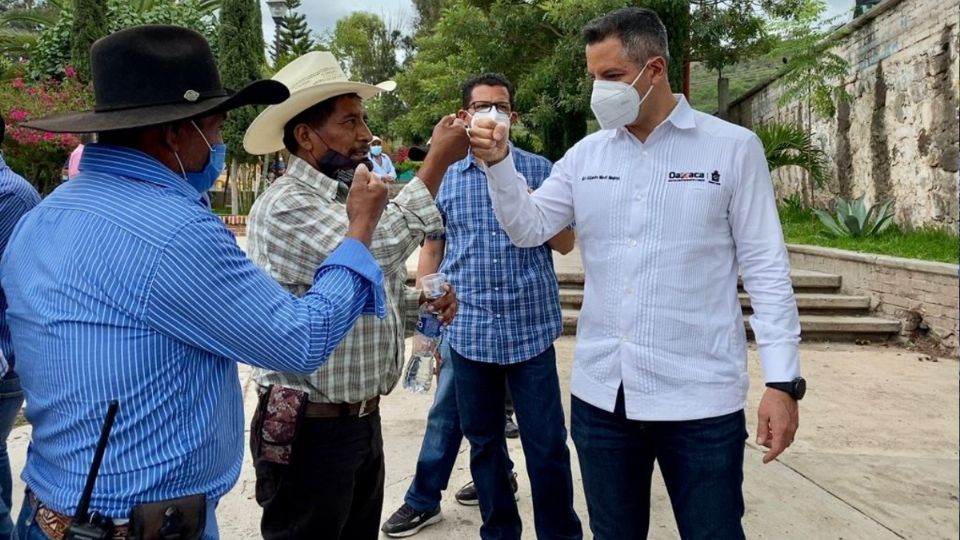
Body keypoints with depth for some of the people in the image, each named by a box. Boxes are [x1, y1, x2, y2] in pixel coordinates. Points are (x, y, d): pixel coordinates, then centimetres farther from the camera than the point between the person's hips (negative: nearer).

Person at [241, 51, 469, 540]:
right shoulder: (285, 205, -18)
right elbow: (369, 257, -34)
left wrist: (425, 301, -4)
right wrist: (437, 163, -27)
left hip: (364, 421, 8)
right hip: (310, 429, -8)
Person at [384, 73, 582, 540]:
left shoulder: (539, 170, 4)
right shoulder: (445, 175, 7)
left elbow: (565, 243, 5)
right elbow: (432, 248, 10)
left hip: (531, 329, -1)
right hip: (467, 330, 2)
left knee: (546, 444, 4)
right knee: (484, 443, 14)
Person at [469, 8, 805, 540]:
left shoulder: (733, 147, -4)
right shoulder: (585, 154, 7)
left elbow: (766, 268, -5)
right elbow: (529, 228, 3)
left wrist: (782, 381, -10)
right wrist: (500, 162, -13)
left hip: (699, 396, -4)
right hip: (600, 392, 4)